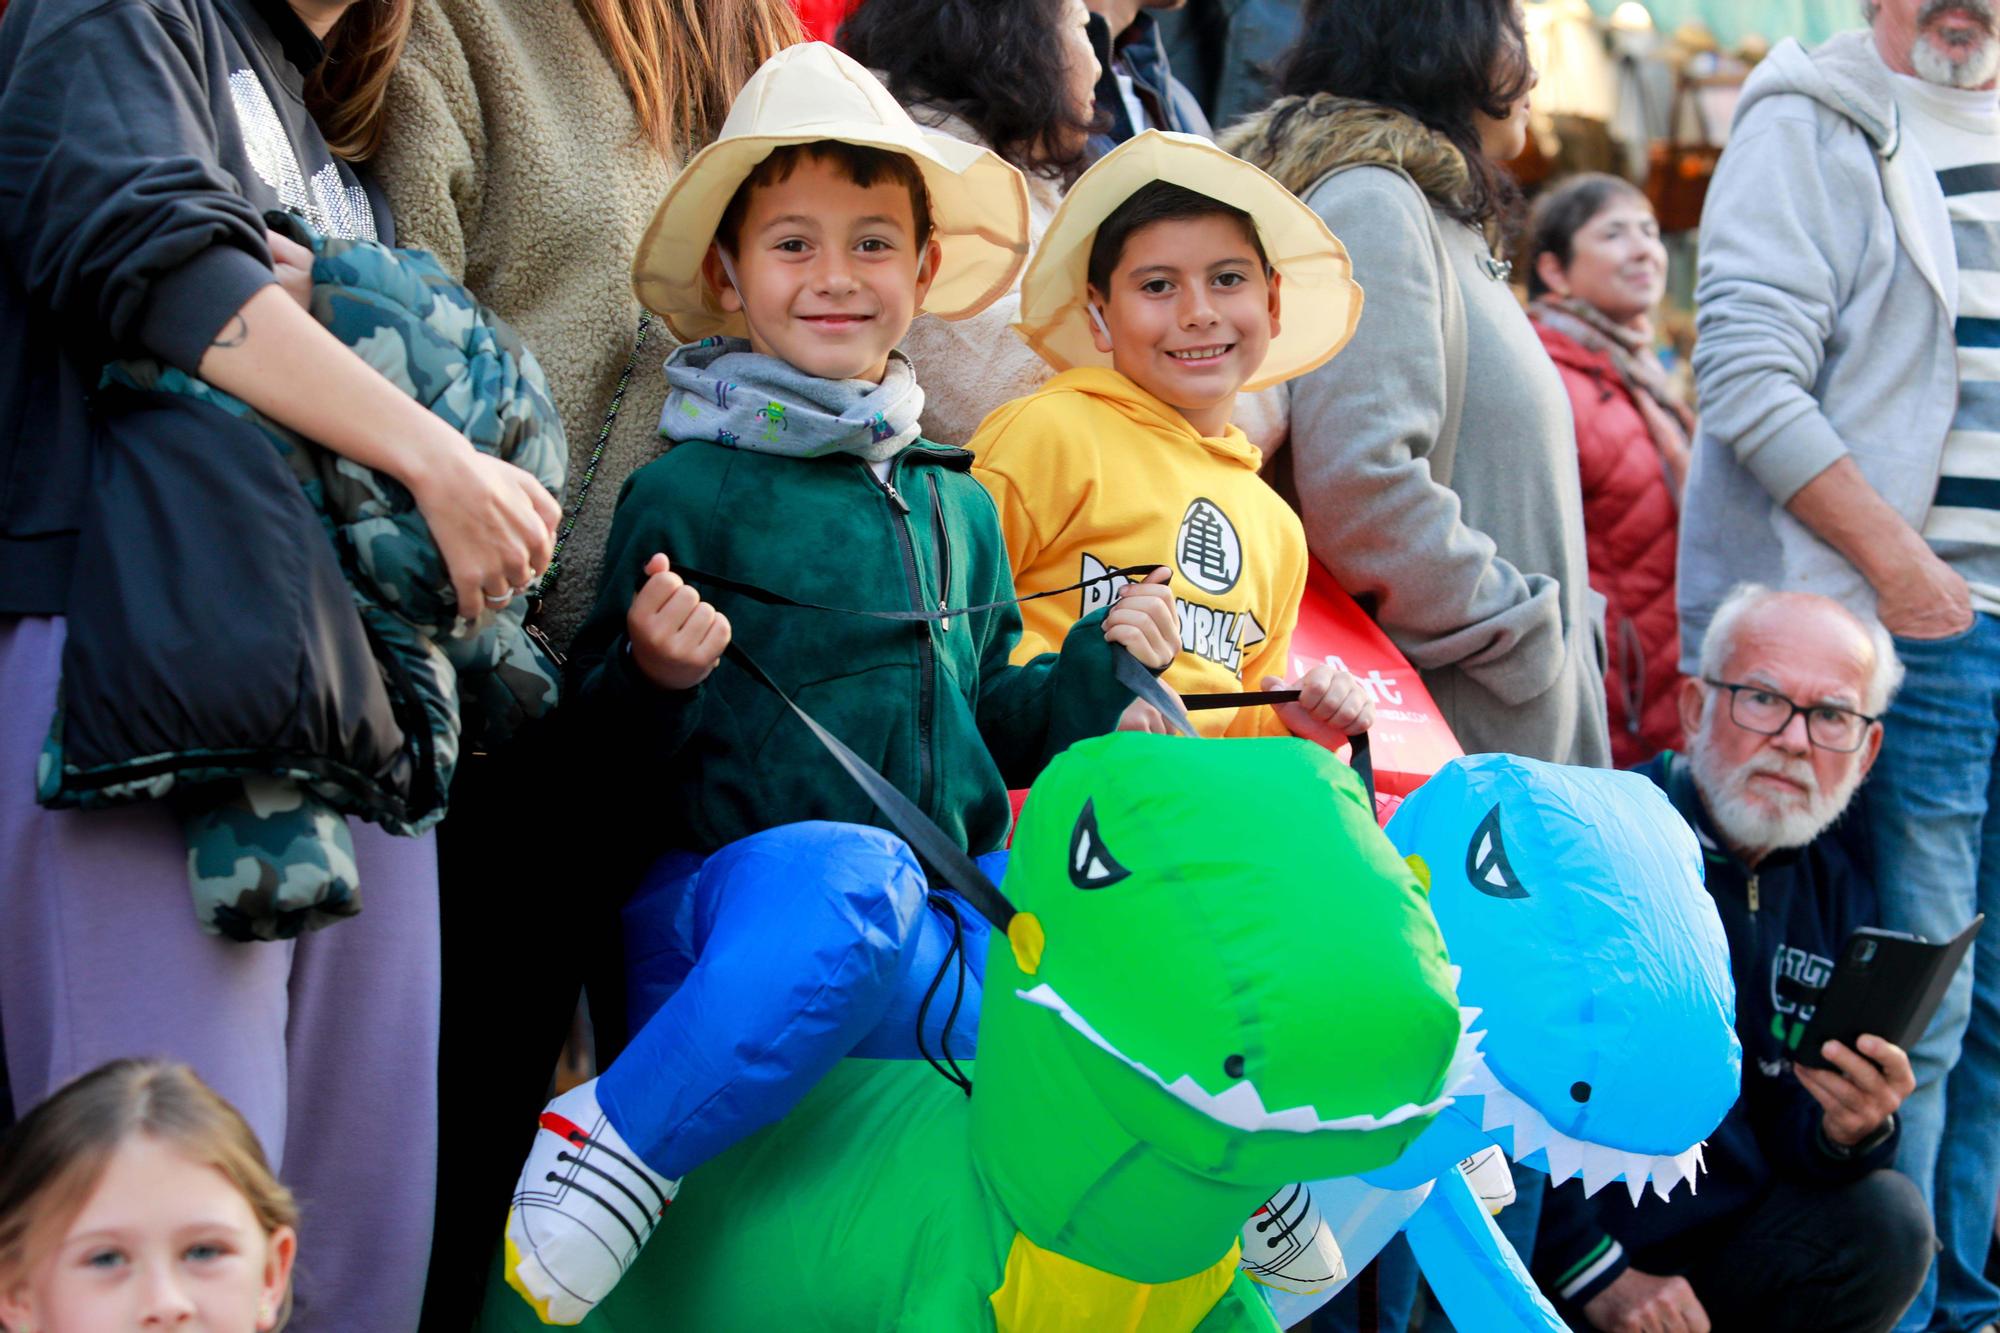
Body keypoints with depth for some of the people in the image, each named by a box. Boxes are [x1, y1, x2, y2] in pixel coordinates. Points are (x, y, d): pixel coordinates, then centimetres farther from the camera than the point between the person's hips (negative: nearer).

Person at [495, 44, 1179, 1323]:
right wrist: (655, 677, -23)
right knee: (852, 878, -40)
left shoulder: (954, 504, 18)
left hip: (958, 900, 5)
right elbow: (608, 750, -2)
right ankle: (616, 1143, -27)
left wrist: (1103, 664, 10)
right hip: (740, 879, -5)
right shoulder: (686, 493, -1)